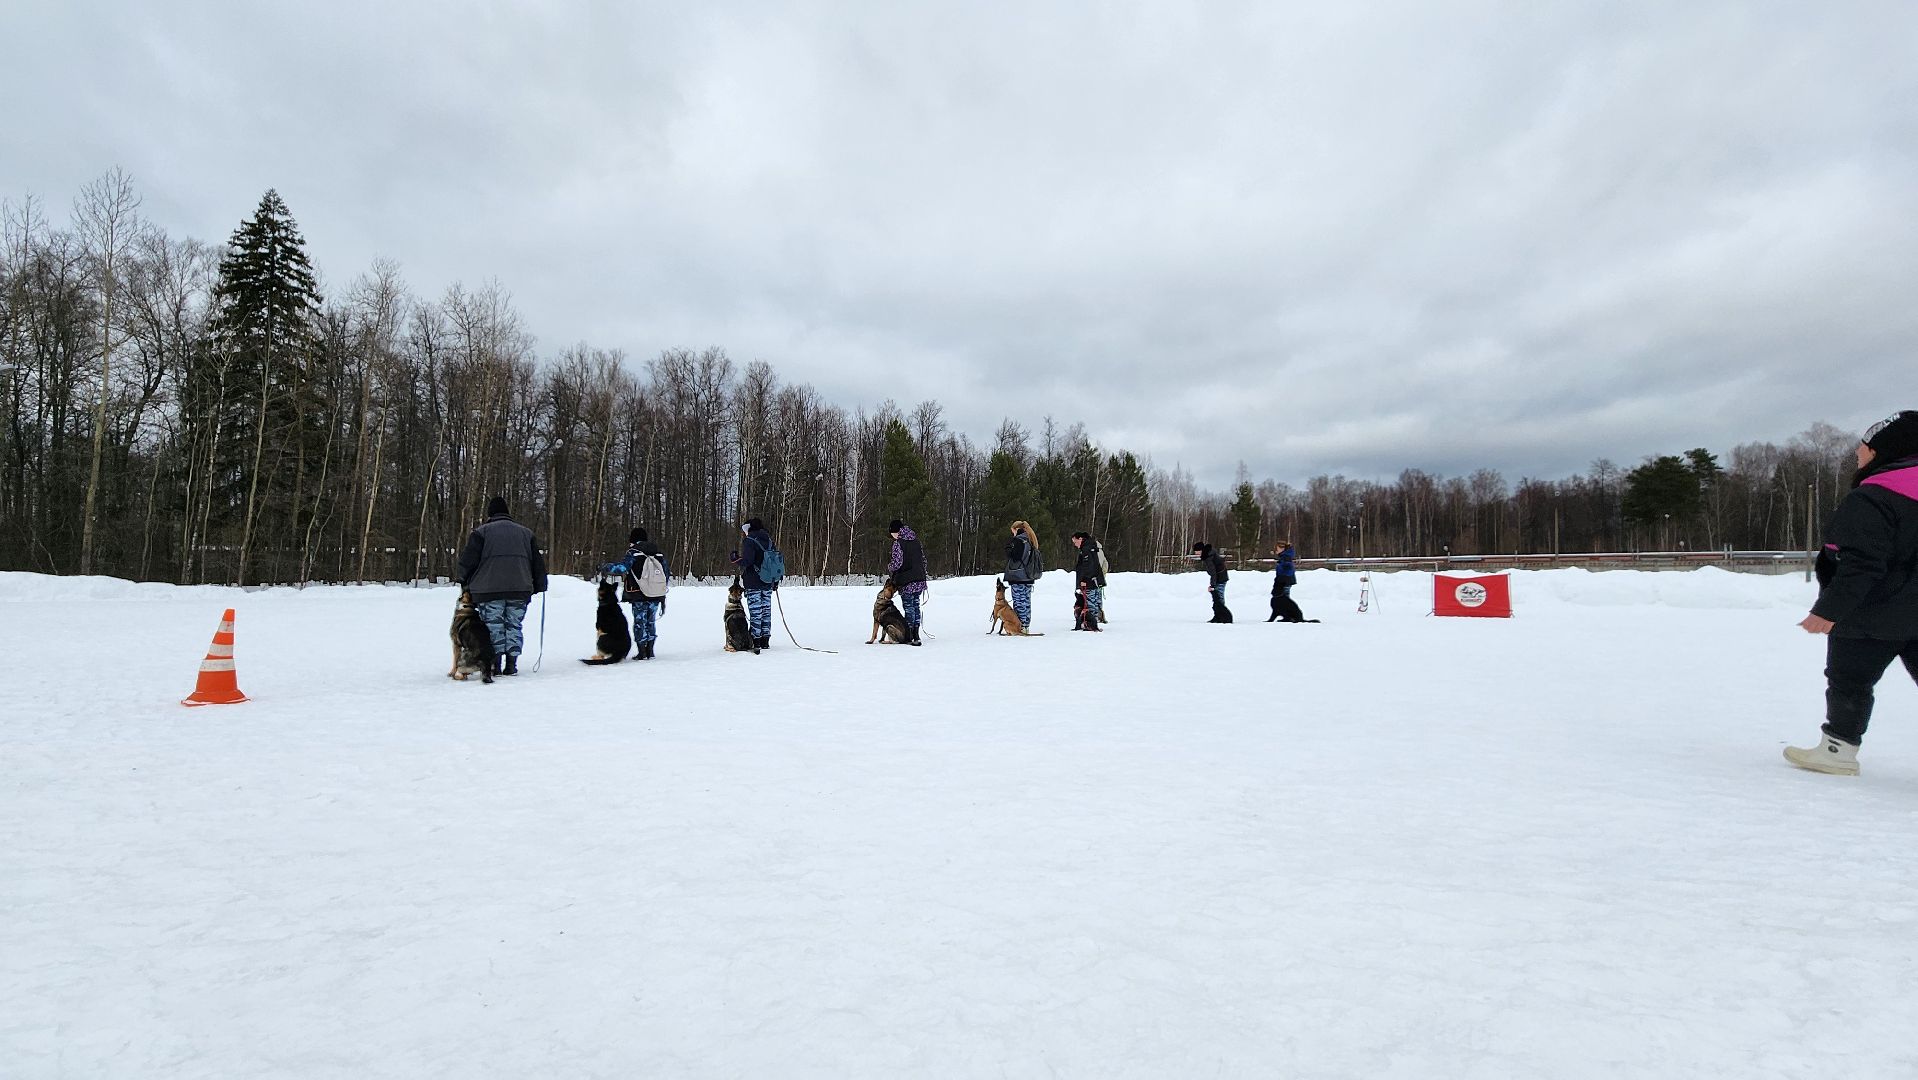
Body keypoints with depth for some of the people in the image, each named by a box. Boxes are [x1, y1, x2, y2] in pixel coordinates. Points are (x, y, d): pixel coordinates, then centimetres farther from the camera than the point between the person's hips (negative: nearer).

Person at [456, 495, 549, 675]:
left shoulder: (481, 532, 3)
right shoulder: (525, 532, 14)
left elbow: (468, 560, 0)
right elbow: (537, 561, 14)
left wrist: (465, 582, 15)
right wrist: (539, 586, 21)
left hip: (489, 590, -2)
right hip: (520, 589, 3)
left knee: (493, 627, 3)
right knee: (514, 626, 9)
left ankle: (496, 665, 0)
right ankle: (512, 664, 6)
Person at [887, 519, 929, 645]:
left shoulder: (898, 543, -11)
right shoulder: (915, 540, 10)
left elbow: (897, 563, -17)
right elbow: (923, 559, 14)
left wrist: (889, 568, 4)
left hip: (906, 582, -6)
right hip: (919, 580, 6)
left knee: (909, 608, 0)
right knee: (916, 606, 12)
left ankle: (909, 637, 5)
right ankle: (916, 636, 15)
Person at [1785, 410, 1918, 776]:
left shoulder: (1868, 499, -20)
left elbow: (1861, 565, -25)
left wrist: (1828, 611, -22)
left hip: (1875, 616, -8)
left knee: (1848, 680, 5)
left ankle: (1839, 749, 12)